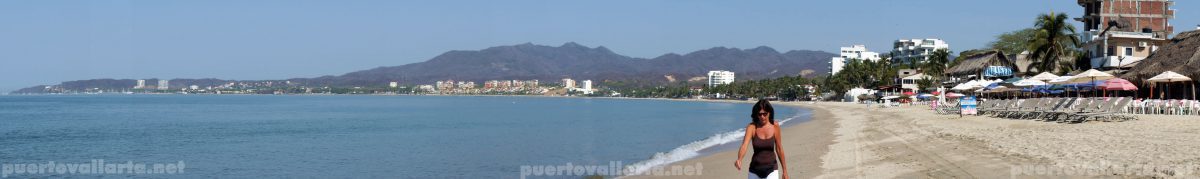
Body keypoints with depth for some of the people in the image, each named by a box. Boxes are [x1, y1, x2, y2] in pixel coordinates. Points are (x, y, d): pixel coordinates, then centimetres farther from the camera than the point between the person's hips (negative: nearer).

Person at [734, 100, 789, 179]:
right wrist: (739, 160, -44)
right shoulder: (752, 127, -9)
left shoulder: (775, 126, -5)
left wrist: (785, 171, 8)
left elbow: (779, 149, 4)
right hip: (755, 169, 1)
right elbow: (744, 145, -24)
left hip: (771, 169, -1)